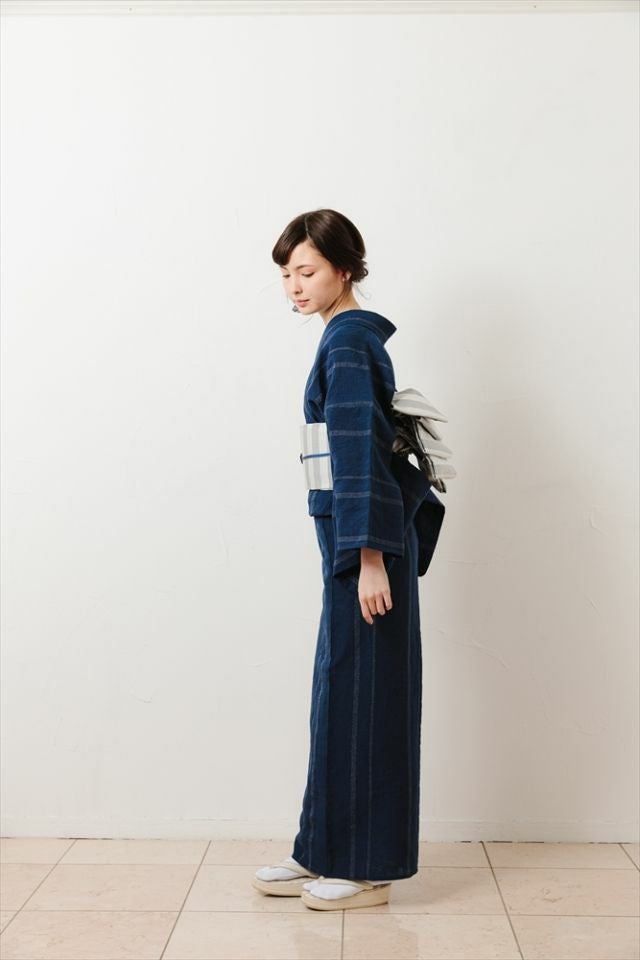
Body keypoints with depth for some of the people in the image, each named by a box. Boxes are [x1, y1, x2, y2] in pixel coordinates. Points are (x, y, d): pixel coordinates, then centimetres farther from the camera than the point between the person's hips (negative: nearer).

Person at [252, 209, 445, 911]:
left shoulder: (347, 341, -12)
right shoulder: (358, 337, 17)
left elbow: (360, 450, -19)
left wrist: (371, 552, -22)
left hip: (363, 543, -10)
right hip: (358, 542, 10)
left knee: (360, 696, -2)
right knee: (340, 695, 13)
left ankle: (368, 868, 11)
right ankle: (325, 854, 24)